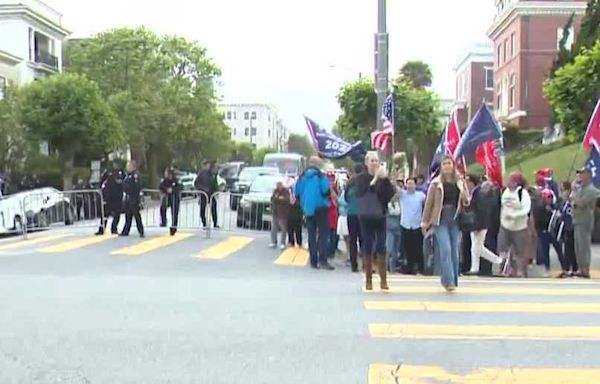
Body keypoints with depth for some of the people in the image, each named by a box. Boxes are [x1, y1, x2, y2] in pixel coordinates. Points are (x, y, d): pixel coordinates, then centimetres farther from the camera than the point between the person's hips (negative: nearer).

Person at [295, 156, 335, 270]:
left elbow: (297, 192, 7)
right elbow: (326, 191, -17)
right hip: (320, 208, -5)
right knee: (323, 233, -4)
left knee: (311, 235, 10)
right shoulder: (321, 176, -9)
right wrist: (329, 192, 5)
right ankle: (322, 260, -15)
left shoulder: (303, 176, 6)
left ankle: (313, 261, 11)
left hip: (308, 209, 5)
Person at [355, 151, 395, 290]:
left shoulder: (383, 177, 5)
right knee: (368, 247, 2)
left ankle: (383, 280, 3)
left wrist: (385, 179, -17)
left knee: (381, 247, -3)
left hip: (381, 216, 1)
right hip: (366, 217, -1)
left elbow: (391, 194, -6)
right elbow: (361, 192, -17)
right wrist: (375, 179, -24)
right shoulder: (361, 178, 1)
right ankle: (369, 280, 9)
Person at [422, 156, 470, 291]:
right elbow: (429, 202, 3)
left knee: (454, 252, 6)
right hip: (440, 220, -2)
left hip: (456, 220, 3)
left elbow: (467, 202, 15)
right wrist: (425, 221, 2)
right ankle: (448, 281, -11)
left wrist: (466, 200, -10)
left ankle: (453, 281, 17)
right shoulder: (436, 183, 2)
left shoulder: (460, 182, 8)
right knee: (445, 249, -13)